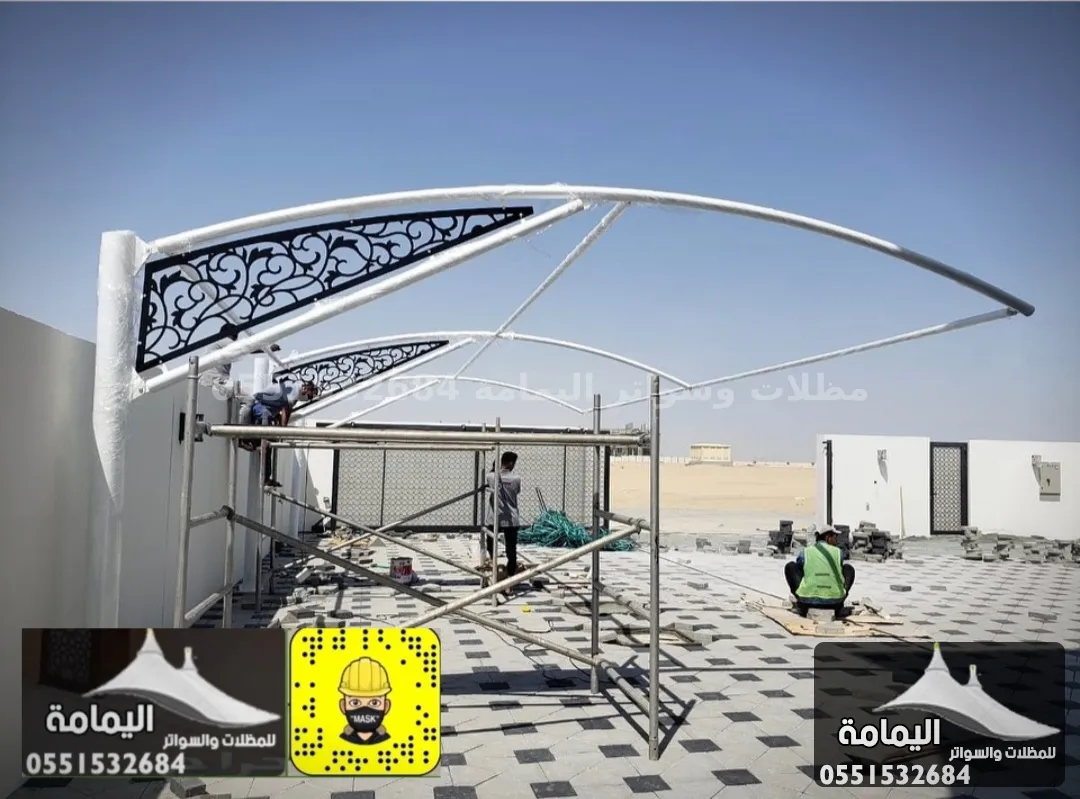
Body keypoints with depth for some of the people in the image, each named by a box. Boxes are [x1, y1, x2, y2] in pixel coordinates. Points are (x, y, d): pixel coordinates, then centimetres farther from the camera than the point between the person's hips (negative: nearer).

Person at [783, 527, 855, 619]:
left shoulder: (805, 552, 4)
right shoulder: (839, 552, 6)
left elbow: (798, 569, 21)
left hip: (808, 600, -1)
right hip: (834, 601, 1)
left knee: (790, 566, 18)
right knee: (849, 568, 24)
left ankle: (802, 606, 15)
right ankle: (839, 608, 16)